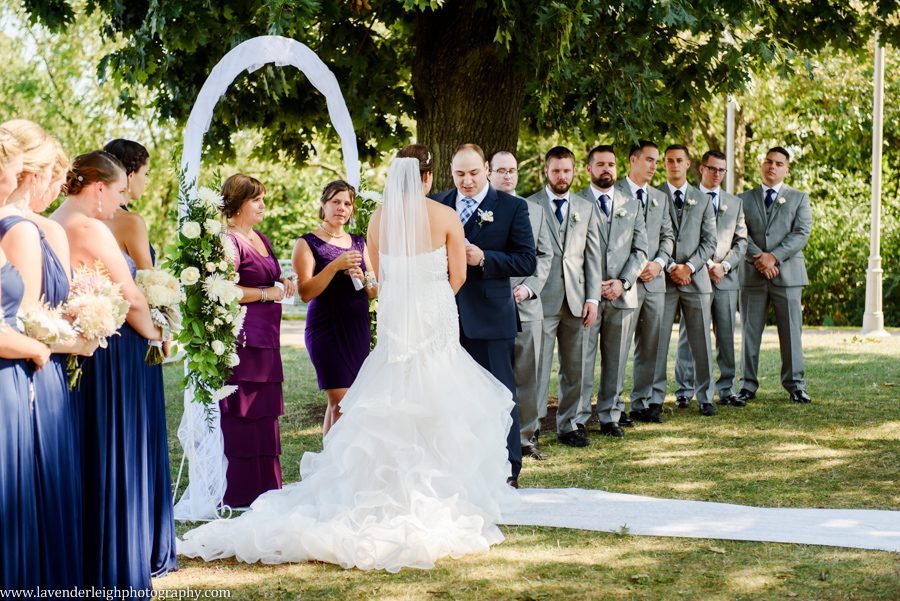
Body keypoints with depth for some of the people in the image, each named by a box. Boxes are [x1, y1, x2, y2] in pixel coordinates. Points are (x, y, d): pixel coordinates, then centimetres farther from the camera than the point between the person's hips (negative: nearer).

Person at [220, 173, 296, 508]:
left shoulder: (260, 239, 17)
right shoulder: (230, 242, -12)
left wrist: (282, 285, 10)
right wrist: (268, 293, -14)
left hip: (267, 339, 9)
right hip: (243, 339, -9)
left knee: (266, 414, 12)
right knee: (241, 415, -6)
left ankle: (266, 487, 18)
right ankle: (240, 493, -1)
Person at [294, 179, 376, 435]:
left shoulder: (359, 243, 15)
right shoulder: (307, 243, -1)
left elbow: (375, 292, 15)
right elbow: (305, 292, -11)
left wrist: (363, 277, -6)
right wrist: (335, 265, -20)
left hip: (358, 330, 5)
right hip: (327, 330, -5)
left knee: (337, 402, 4)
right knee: (340, 401, -12)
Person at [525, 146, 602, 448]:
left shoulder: (586, 209, 13)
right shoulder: (529, 206, 1)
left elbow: (592, 256, 10)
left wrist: (592, 299, 2)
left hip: (576, 300, 4)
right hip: (542, 299, -4)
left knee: (574, 369, 9)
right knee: (537, 368, -5)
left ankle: (568, 425, 19)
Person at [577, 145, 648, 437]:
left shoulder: (632, 205, 14)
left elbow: (640, 250, 9)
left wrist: (623, 282, -6)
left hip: (622, 293, 3)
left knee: (616, 360, 7)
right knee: (582, 359, -4)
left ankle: (610, 416, 15)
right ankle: (577, 418, 0)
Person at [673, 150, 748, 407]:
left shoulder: (735, 203, 15)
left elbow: (741, 241, 10)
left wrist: (724, 265, -5)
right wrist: (706, 265, -11)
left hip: (726, 278, 3)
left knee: (726, 336, 4)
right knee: (689, 335, -2)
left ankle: (726, 390, 9)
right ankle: (684, 391, 1)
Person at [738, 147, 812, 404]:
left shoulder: (799, 198, 9)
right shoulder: (744, 199, 13)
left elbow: (802, 233, -3)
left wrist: (774, 256, -14)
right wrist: (758, 257, -15)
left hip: (787, 274, -1)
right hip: (752, 275, 1)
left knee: (791, 331, 0)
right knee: (750, 332, 3)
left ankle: (795, 384, 6)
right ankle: (748, 385, 8)